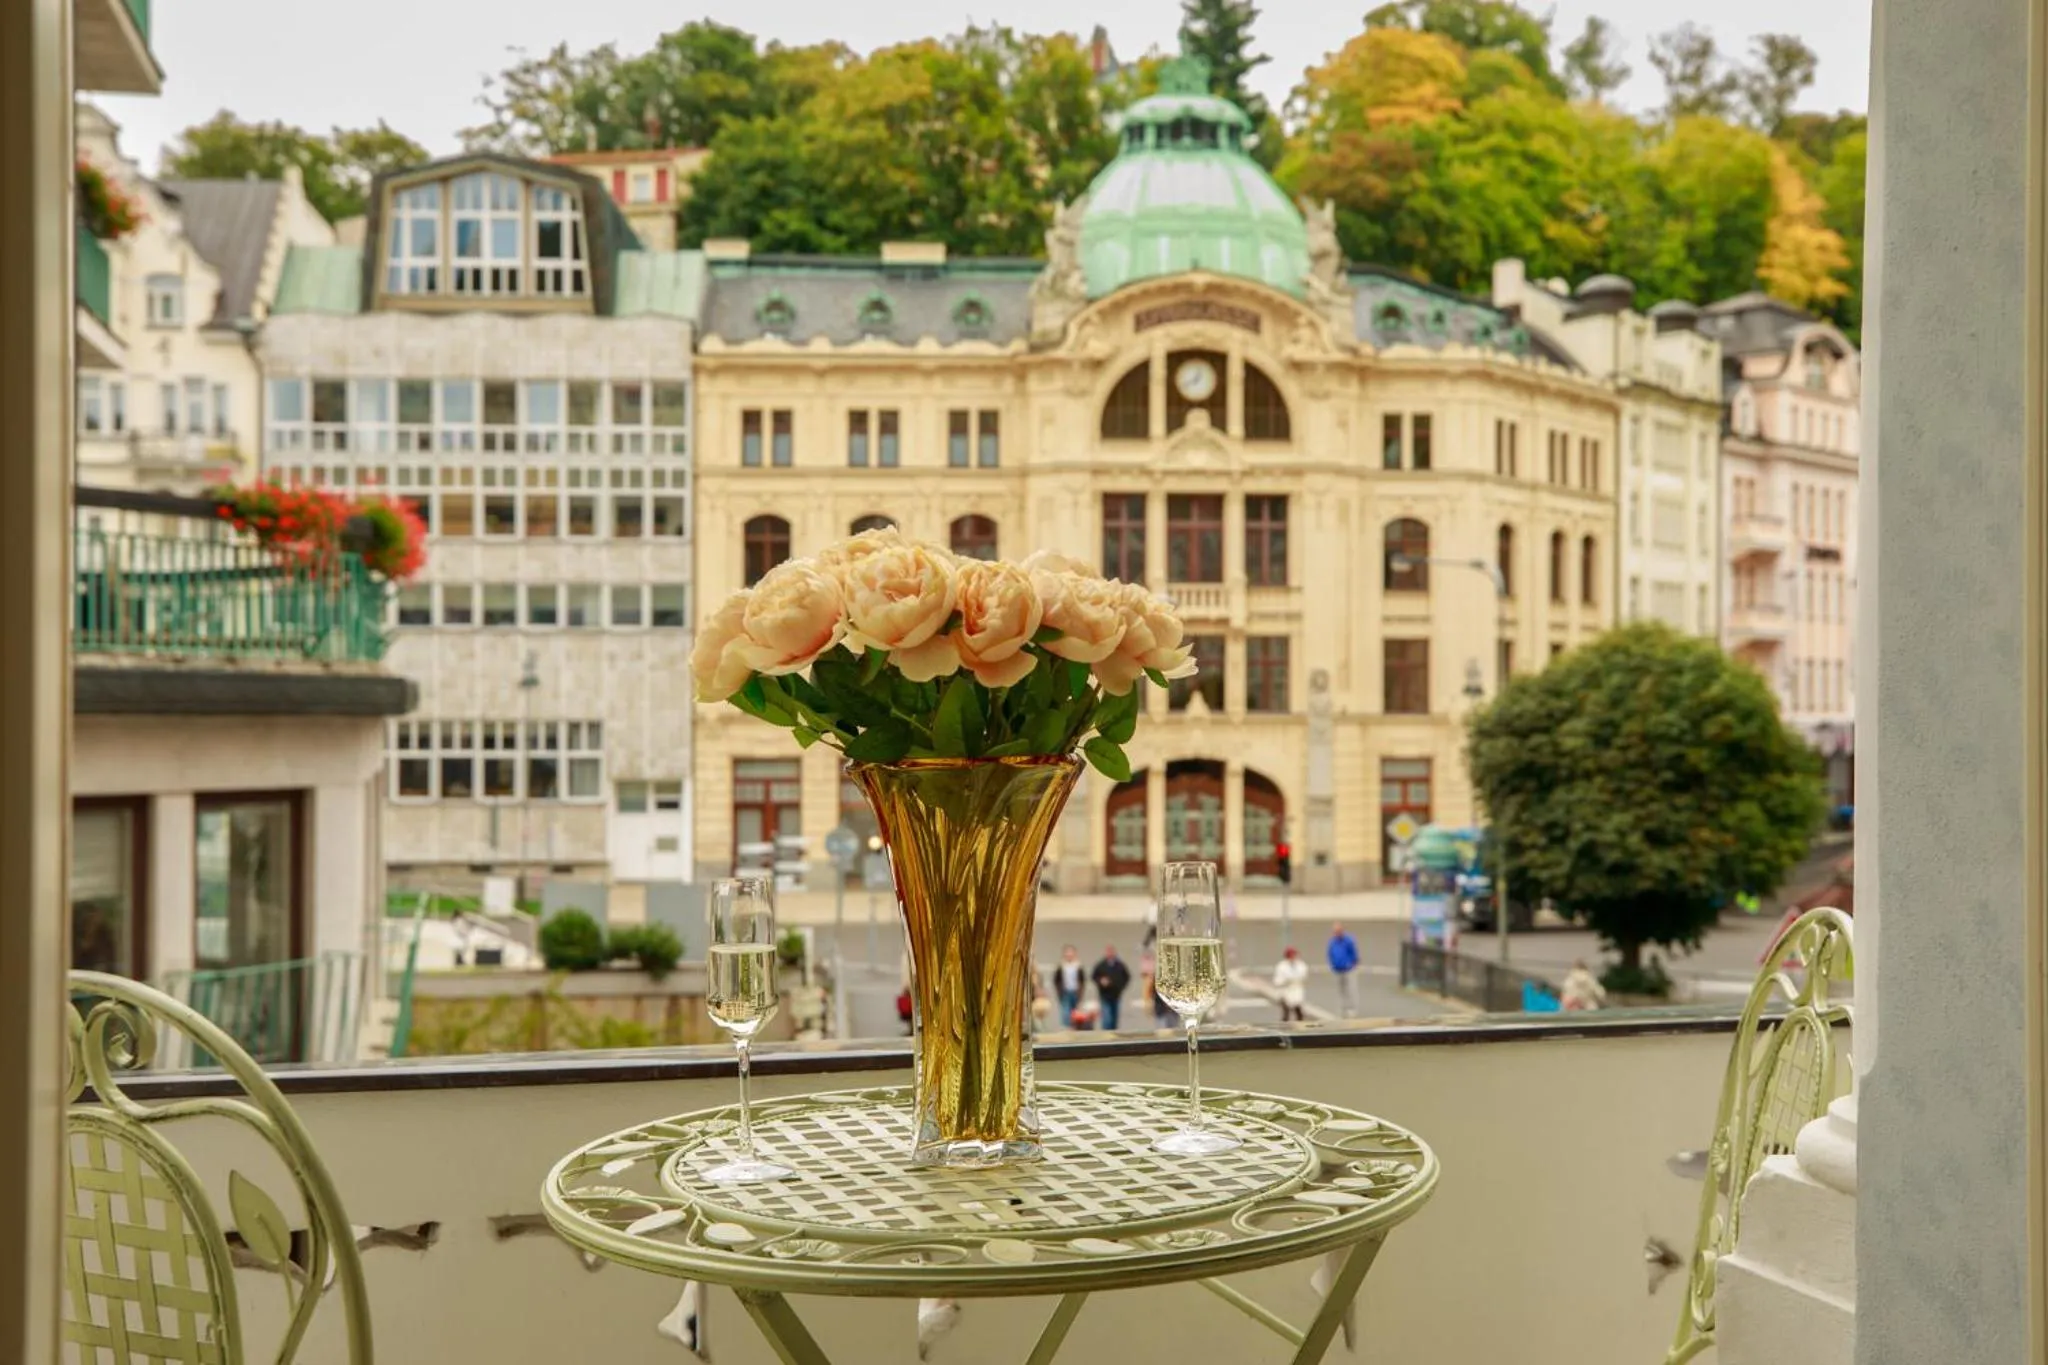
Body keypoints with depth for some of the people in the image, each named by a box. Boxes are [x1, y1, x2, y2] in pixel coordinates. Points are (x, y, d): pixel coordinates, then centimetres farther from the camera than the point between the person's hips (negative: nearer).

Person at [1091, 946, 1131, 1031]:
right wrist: (1100, 981, -16)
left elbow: (1127, 976, 14)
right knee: (1107, 1018, -10)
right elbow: (1093, 977, 2)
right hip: (1105, 996, -3)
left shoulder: (1120, 965, 3)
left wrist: (1122, 987, 3)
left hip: (1117, 996, 3)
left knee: (1115, 1019, 9)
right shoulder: (1101, 965, -4)